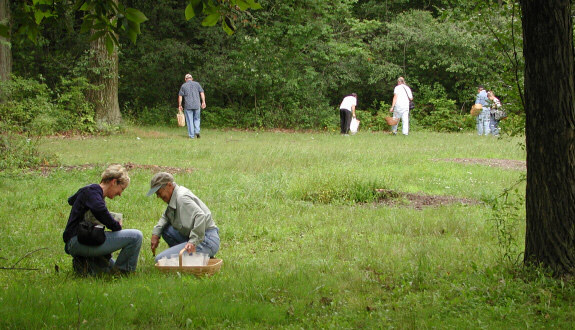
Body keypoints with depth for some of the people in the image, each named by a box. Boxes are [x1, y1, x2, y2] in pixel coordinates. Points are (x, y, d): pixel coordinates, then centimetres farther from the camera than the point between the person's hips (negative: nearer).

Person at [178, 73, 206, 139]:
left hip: (188, 106, -1)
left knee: (190, 121, 3)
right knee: (197, 119, 16)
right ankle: (197, 131, -4)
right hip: (197, 105, 1)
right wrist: (203, 102, 1)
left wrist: (179, 105, 7)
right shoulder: (197, 84, 8)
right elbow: (202, 93, 1)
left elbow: (180, 96, 1)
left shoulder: (183, 86, 4)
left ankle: (191, 135, 2)